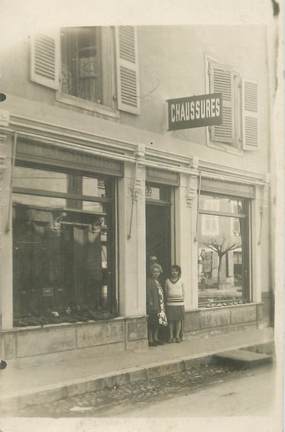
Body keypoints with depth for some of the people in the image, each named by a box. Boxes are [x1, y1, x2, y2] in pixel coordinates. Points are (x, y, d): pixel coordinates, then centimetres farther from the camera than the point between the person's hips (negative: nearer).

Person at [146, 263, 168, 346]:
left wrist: (162, 306, 17)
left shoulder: (157, 282, 17)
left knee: (157, 323, 12)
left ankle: (155, 338, 21)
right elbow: (148, 294, -15)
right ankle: (150, 340, -1)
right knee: (151, 324, -6)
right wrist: (150, 304, -21)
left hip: (159, 306, 9)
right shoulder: (149, 281, -9)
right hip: (152, 306, -9)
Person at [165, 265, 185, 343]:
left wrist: (181, 300, 5)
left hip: (180, 303, 0)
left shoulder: (181, 281, 6)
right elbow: (166, 292, 11)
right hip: (170, 304, 0)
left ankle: (177, 336, 10)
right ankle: (171, 336, 8)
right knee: (171, 320, 0)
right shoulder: (167, 281, 6)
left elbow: (183, 292, 11)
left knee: (179, 320, 1)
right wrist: (168, 299, 3)